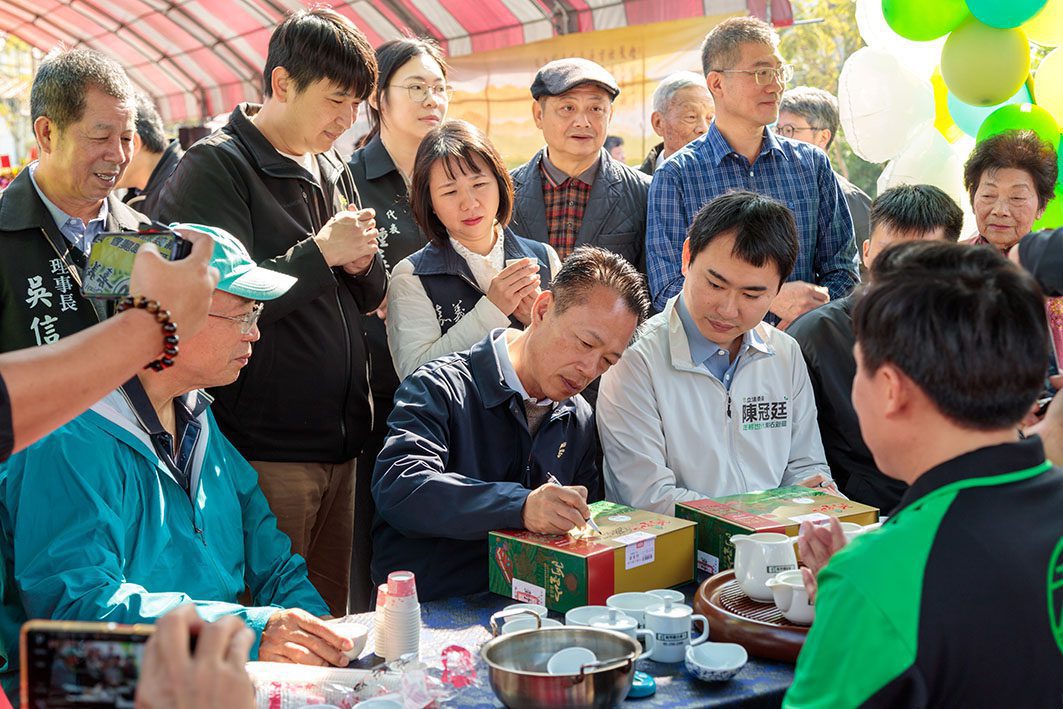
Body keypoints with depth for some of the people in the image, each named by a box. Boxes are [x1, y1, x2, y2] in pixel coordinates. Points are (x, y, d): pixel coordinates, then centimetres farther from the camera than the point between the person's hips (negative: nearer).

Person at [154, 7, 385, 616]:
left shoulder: (334, 170, 15)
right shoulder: (215, 167, -8)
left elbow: (372, 294, 20)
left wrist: (363, 263, -2)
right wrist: (320, 253, -16)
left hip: (340, 442, 7)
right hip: (266, 447, -7)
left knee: (331, 619, 14)